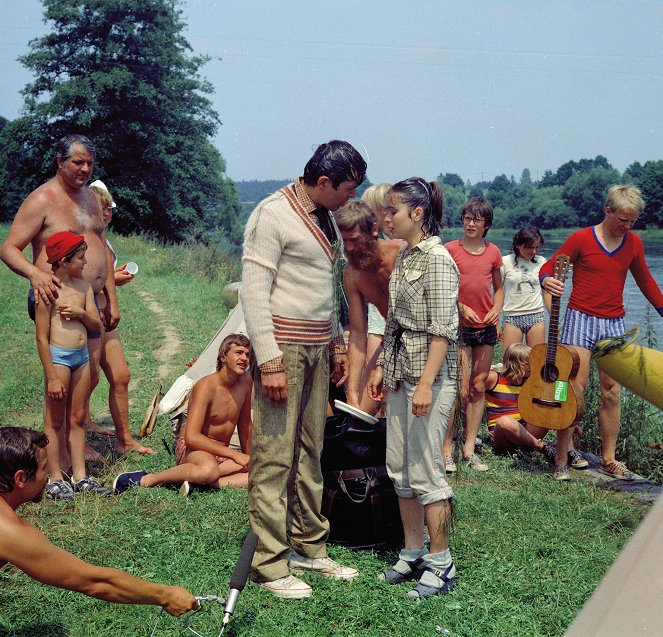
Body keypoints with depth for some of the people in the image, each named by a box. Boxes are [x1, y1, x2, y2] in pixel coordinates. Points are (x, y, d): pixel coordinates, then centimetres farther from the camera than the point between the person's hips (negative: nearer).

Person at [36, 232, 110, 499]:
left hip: (82, 355, 7)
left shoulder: (83, 286, 8)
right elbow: (42, 337, -13)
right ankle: (55, 479, 10)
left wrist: (81, 313, -12)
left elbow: (96, 325, 11)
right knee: (55, 421, 3)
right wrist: (52, 377, -15)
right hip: (58, 356, -7)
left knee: (77, 419, 13)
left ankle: (80, 476, 20)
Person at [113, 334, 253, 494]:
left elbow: (245, 425, 16)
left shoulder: (246, 381, 0)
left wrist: (248, 457, 17)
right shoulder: (206, 386, -19)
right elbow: (191, 436, -27)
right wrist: (234, 455, -27)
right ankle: (144, 479, -25)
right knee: (209, 470, -43)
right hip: (191, 449, -6)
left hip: (221, 454, 6)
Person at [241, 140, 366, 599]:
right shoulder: (273, 214, -11)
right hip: (284, 347, -8)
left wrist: (337, 343, 21)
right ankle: (270, 564, 1)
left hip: (317, 349, 8)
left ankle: (309, 547, 23)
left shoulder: (325, 219, 15)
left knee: (310, 452, 13)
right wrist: (269, 361, -19)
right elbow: (254, 292, -15)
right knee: (274, 457, -5)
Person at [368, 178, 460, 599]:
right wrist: (382, 367, 18)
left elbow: (442, 330, -18)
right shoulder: (406, 257, 13)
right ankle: (413, 555, 23)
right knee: (400, 469, 12)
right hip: (400, 373, 9)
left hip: (429, 375, -9)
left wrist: (426, 384, -22)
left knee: (425, 472, -5)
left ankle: (441, 565, 6)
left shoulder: (437, 259, -14)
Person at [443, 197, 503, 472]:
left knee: (479, 387, 7)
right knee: (460, 389, -9)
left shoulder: (493, 252, 8)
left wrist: (497, 309, -2)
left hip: (486, 326, 4)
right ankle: (446, 449, 0)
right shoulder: (450, 249, -3)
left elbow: (498, 288, 16)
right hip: (459, 325, -4)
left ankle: (469, 449, 14)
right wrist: (461, 308, -13)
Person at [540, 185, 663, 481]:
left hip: (614, 323, 4)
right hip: (581, 319, -4)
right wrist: (547, 281, -26)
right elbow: (549, 266, -3)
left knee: (612, 392, 5)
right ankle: (561, 459, -4)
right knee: (575, 389, -10)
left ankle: (609, 460, 13)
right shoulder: (581, 239, -6)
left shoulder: (633, 243, 8)